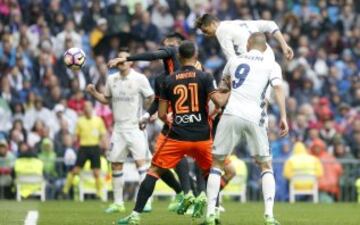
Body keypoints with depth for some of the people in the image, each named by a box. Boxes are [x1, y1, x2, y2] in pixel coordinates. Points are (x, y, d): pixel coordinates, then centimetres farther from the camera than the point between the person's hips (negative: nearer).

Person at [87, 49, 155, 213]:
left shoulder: (139, 79, -7)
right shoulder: (111, 79, 7)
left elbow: (151, 98, 0)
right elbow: (106, 99, 18)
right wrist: (94, 93, 3)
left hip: (135, 126, -5)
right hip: (118, 127, 5)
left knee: (140, 161, -14)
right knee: (116, 164, 7)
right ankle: (118, 203, 16)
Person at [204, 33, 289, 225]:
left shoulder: (234, 61, 18)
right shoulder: (271, 65, 10)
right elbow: (278, 88, -7)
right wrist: (283, 117, -11)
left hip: (231, 114, 1)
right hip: (254, 118, -1)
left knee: (216, 163, 12)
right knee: (266, 166, 13)